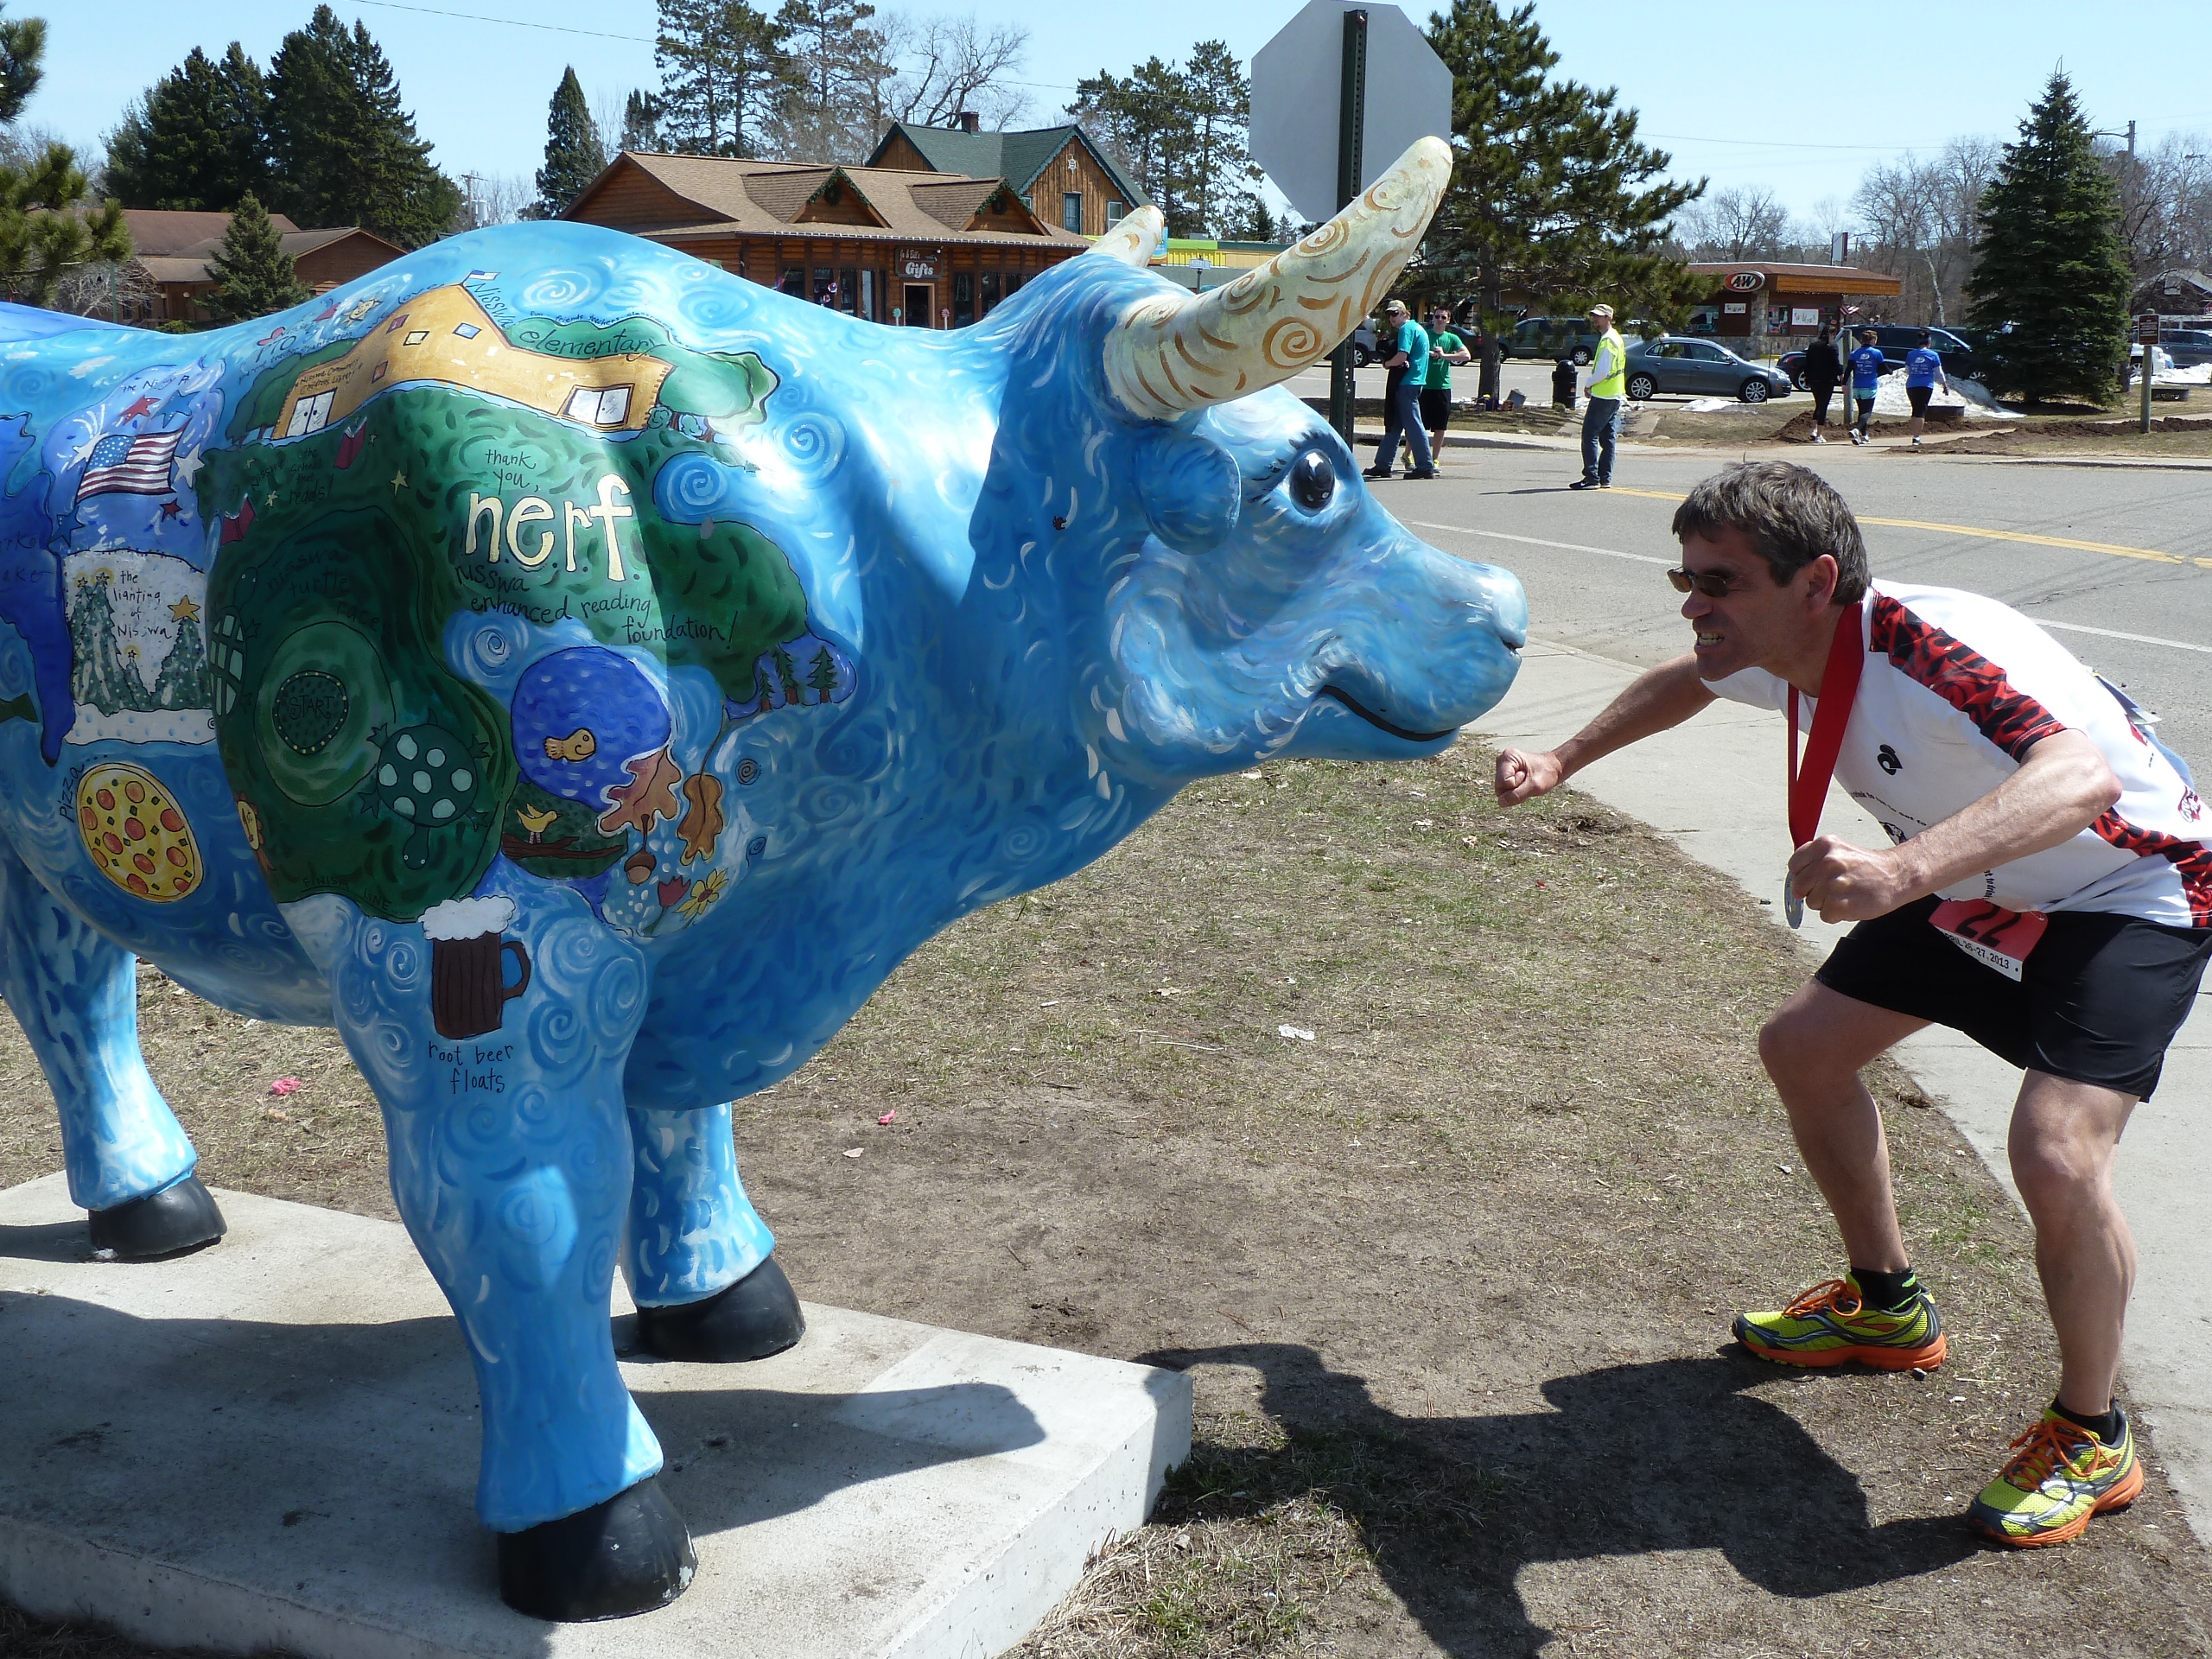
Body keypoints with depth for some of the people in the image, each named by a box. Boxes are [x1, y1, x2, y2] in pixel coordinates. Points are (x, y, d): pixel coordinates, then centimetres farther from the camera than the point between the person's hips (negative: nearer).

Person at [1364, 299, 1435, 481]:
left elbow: (1401, 357, -22)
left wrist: (1386, 363, -4)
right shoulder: (1418, 328, 19)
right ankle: (1382, 465, 15)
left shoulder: (1406, 329, -12)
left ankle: (1426, 467, -6)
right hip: (1415, 382, 10)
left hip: (1406, 383, -10)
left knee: (1413, 425, -7)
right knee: (1394, 425, 12)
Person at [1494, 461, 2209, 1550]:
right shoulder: (1774, 649, -11)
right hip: (1976, 888, 9)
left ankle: (2091, 1440, 1)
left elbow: (2083, 779, -56)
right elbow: (1686, 682, 15)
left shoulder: (1934, 654, -38)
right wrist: (1563, 761, 8)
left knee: (2055, 1152, -26)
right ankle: (1887, 1309, 33)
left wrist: (1903, 871, -70)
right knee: (1804, 1049, 11)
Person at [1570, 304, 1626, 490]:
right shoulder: (1615, 337, 16)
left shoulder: (1607, 341, -15)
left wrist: (1589, 384, -6)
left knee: (1590, 435, -8)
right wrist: (1593, 384, 14)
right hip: (1614, 395, 10)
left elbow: (1603, 371, -21)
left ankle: (1591, 477, -11)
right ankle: (1605, 478, 11)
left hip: (1603, 396, -10)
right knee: (1607, 437, 10)